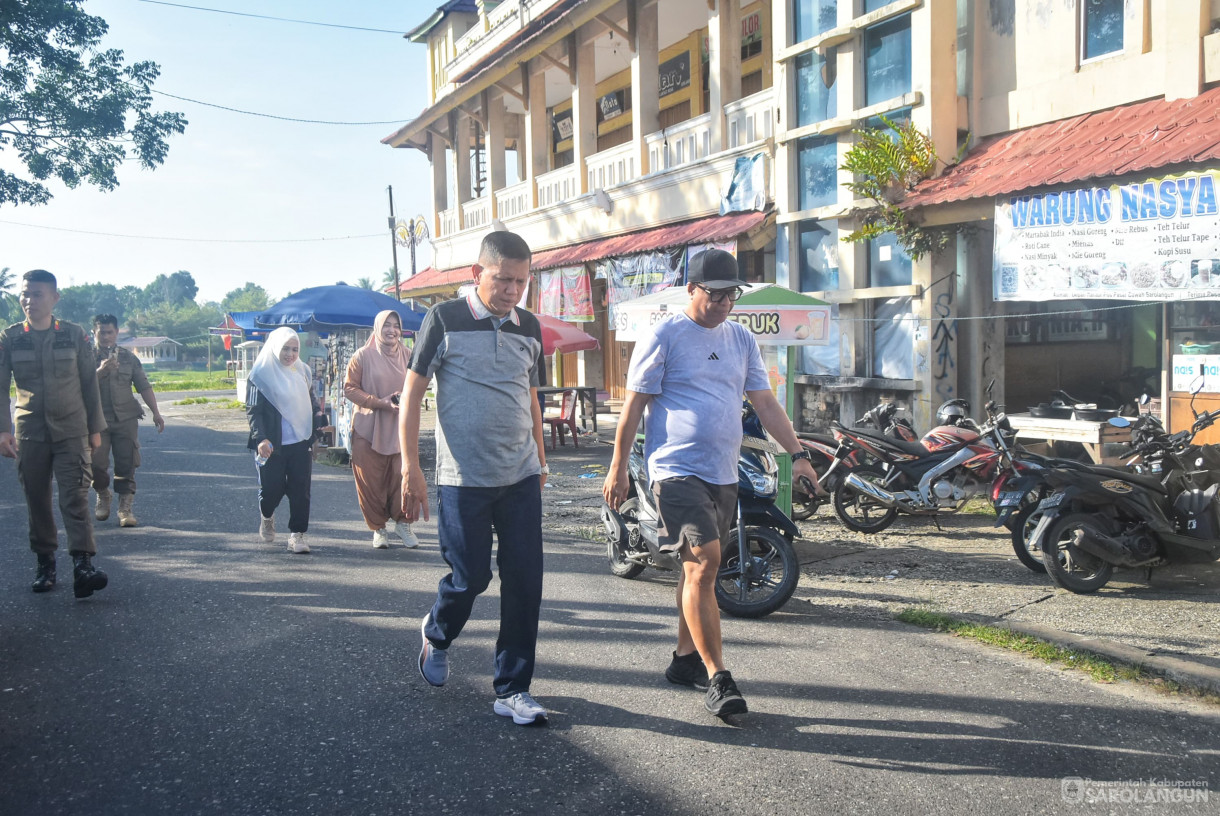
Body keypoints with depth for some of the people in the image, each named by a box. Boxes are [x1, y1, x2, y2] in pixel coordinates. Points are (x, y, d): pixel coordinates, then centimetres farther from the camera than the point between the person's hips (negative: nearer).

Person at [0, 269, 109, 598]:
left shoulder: (75, 335, 0)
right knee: (37, 500, 7)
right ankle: (45, 562, 19)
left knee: (75, 496, -10)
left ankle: (83, 564, -16)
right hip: (30, 432, 2)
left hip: (71, 431, -1)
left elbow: (89, 383, 5)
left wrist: (95, 428, 5)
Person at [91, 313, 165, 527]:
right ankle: (102, 496, 22)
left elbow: (144, 386, 10)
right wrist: (101, 371, -23)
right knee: (95, 463, -6)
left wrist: (155, 413, 3)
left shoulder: (128, 357, 10)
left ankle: (125, 507, 3)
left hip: (126, 419, 1)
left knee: (126, 464, -3)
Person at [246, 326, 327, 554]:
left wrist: (320, 421, 3)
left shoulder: (302, 372, 12)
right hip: (273, 445, -4)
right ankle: (267, 517, 35)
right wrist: (260, 438, -20)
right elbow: (253, 410, -8)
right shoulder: (261, 374, -4)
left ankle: (297, 534, 6)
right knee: (272, 489, 3)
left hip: (301, 443, 4)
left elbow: (311, 403, 22)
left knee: (300, 490, -2)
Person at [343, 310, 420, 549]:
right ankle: (378, 528, 17)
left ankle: (402, 523, 17)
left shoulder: (407, 356, 7)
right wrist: (379, 402, -14)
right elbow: (349, 388, -4)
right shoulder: (363, 356, -2)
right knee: (371, 481, 1)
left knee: (402, 476, -2)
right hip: (368, 429, -2)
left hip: (400, 427, 2)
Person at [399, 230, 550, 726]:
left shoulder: (529, 328, 10)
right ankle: (436, 634, 36)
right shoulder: (445, 320, -4)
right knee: (470, 577, 1)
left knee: (525, 580, 1)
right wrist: (410, 469, -8)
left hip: (521, 478, 4)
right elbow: (412, 393, -3)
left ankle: (512, 690, 14)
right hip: (464, 479, -4)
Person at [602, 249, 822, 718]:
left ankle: (685, 659, 28)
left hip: (723, 473, 6)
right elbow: (634, 404, -4)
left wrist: (796, 454, 5)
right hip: (677, 469, -6)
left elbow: (764, 403, 14)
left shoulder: (741, 338, 14)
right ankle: (717, 678, -8)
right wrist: (618, 468, -5)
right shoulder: (664, 336, -5)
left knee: (699, 567, 14)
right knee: (704, 563, -14)